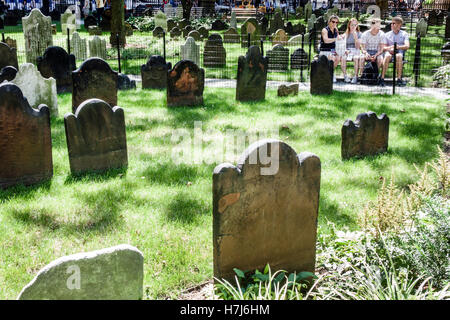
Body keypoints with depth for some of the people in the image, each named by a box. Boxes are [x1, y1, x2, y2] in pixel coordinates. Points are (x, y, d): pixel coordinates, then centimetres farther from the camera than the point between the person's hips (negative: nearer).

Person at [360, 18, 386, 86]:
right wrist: (366, 53, -32)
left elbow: (381, 49, -6)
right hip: (367, 51, 0)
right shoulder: (365, 34, -4)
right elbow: (362, 48, -8)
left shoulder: (381, 34, -3)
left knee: (380, 59, -35)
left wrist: (376, 55, -26)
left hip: (377, 52, 0)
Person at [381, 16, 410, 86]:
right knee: (387, 56, -37)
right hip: (389, 52, 1)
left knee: (398, 56, -38)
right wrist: (389, 48, -16)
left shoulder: (404, 34, 13)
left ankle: (399, 78, -38)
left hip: (400, 52, -1)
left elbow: (407, 46, -3)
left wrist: (398, 47, -23)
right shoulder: (387, 34, 18)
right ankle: (382, 77, -42)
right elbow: (383, 47, 8)